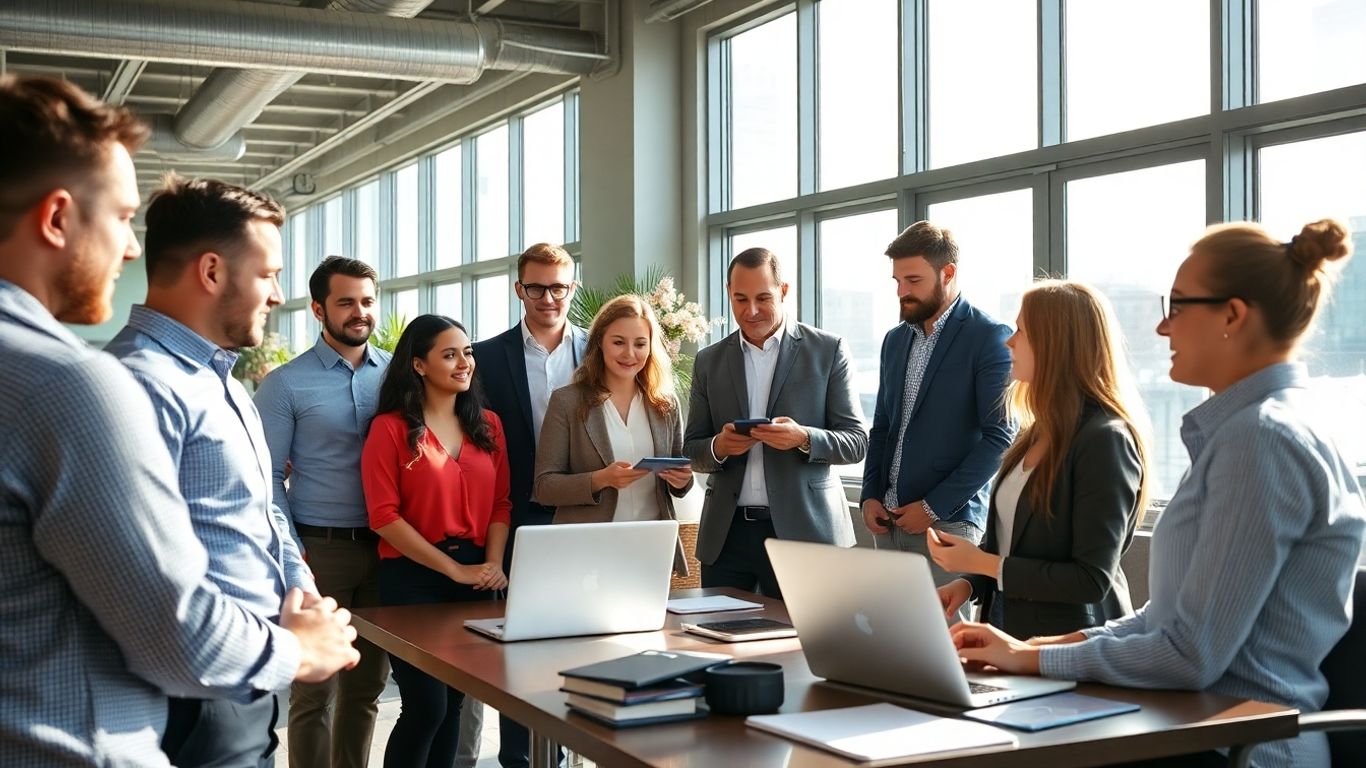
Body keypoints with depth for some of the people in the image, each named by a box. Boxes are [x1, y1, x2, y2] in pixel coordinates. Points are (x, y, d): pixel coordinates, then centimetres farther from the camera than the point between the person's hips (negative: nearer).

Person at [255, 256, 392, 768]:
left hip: (385, 546, 3)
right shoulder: (286, 384, -2)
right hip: (319, 547, -3)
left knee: (369, 683, 11)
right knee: (315, 688, 0)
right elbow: (268, 476, -4)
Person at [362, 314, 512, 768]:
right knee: (426, 707, -7)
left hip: (476, 579, 5)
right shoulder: (390, 427, -6)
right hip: (412, 578, -5)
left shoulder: (488, 425, 10)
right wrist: (453, 569, -14)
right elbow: (384, 516, -12)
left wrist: (493, 563, -7)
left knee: (453, 702, 11)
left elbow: (500, 502, 10)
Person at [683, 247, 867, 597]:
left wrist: (804, 438, -20)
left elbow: (856, 442, 0)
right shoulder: (709, 362, 11)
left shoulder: (828, 350, 2)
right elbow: (692, 450, 12)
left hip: (801, 529, -3)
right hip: (727, 532, 3)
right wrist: (718, 447, -10)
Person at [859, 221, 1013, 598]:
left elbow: (999, 436, -12)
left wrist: (935, 507, -14)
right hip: (889, 518, 6)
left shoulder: (989, 337, -7)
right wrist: (870, 496, 5)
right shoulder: (895, 339, 14)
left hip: (949, 521, -6)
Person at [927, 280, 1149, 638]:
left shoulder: (1106, 438, -18)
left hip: (1068, 646, -7)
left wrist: (981, 562, -17)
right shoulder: (1039, 432, 9)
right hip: (1010, 629, 7)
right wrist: (969, 583, -2)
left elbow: (1093, 579, -20)